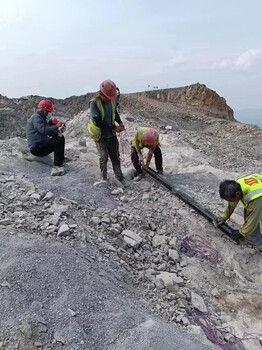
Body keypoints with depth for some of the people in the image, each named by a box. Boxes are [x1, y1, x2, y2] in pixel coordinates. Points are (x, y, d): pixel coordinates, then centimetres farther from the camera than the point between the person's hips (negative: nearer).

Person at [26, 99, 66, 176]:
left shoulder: (42, 118, 22)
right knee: (58, 141, -22)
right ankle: (57, 166, -27)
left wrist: (59, 130, -1)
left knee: (60, 137, 9)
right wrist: (56, 126, -21)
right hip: (36, 148, -10)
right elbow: (43, 130, -27)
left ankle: (61, 159, 2)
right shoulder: (36, 117, -10)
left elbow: (49, 132, 16)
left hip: (41, 145, 10)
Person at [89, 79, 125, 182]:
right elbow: (98, 122, -25)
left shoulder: (111, 101, -7)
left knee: (115, 156, 9)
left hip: (111, 134, 5)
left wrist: (120, 123, -6)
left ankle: (120, 178, 20)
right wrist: (114, 128, -25)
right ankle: (104, 178, 8)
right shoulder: (94, 103, -22)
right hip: (100, 134, -5)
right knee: (104, 156, -12)